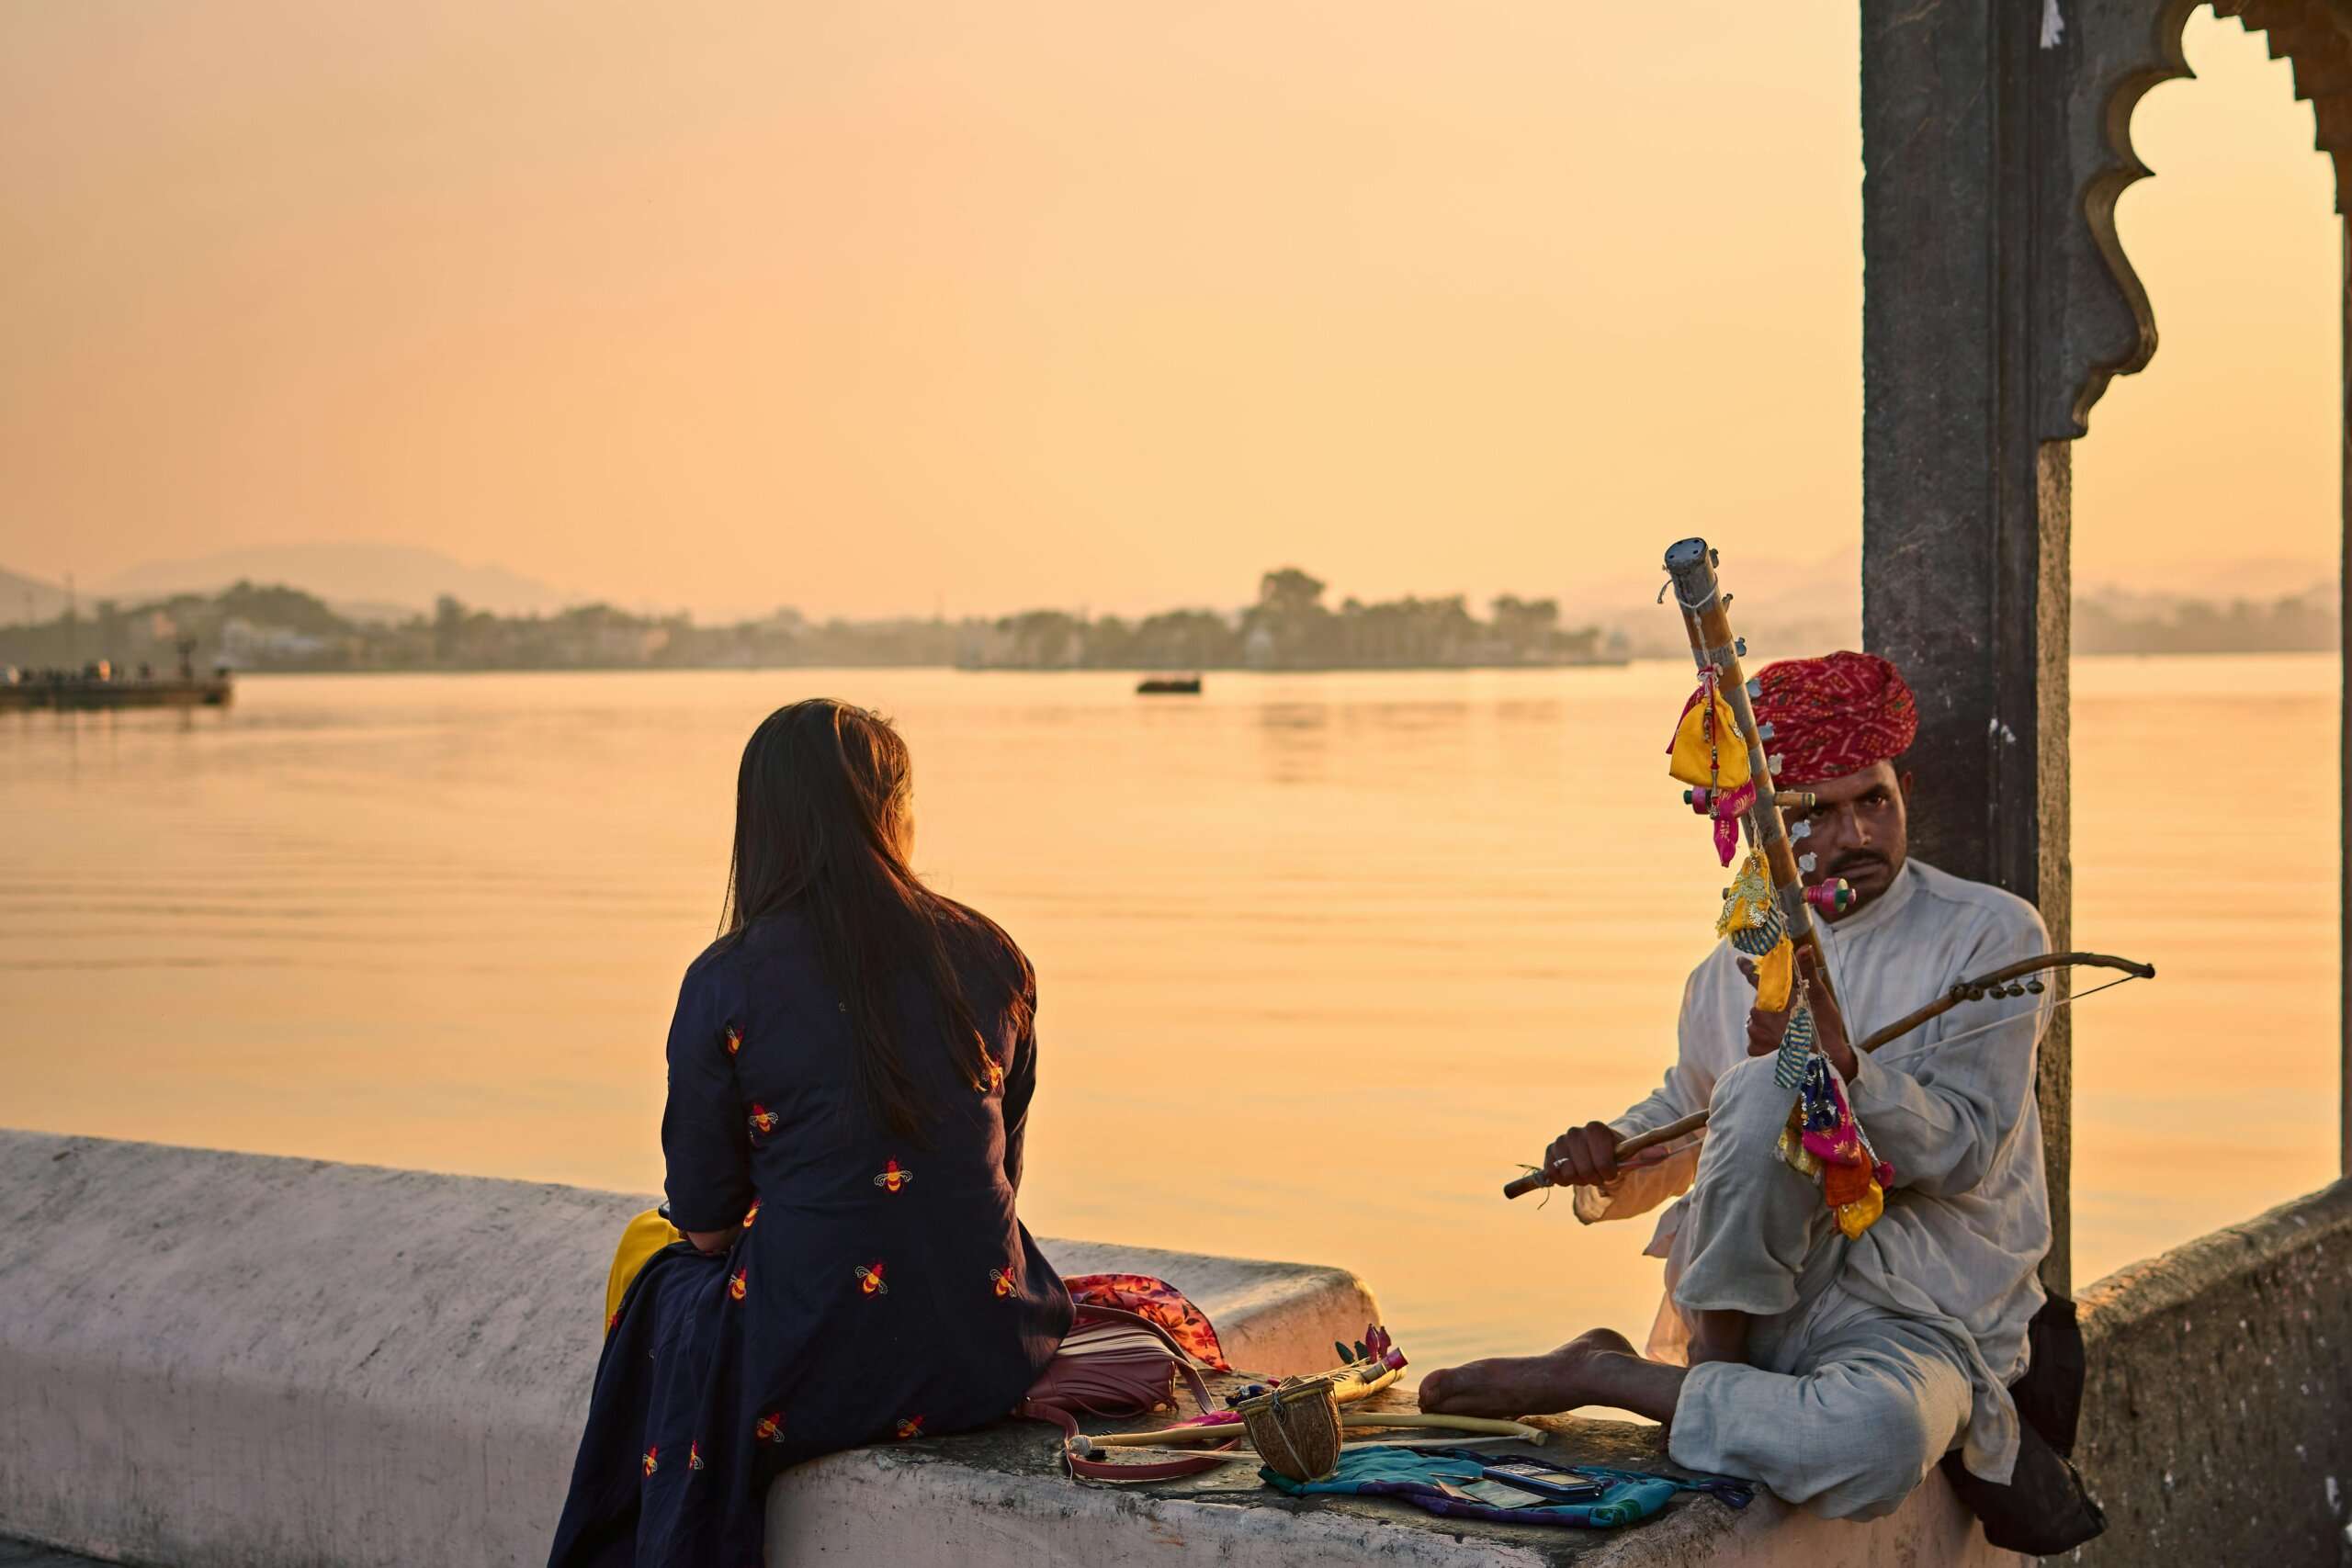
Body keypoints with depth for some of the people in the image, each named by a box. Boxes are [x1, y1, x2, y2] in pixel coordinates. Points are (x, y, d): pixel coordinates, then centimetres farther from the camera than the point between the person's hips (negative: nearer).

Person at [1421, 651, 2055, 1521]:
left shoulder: (1993, 934, -3)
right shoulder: (1735, 970, 11)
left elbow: (1965, 1149, -12)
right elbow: (1679, 1114, 25)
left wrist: (1842, 1063, -30)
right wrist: (1606, 1158, 1)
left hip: (1910, 1324, -2)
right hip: (1742, 1295, 2)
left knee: (1880, 1436, -40)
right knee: (1764, 1087, -29)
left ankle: (1600, 1373, -17)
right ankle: (1712, 1376, -13)